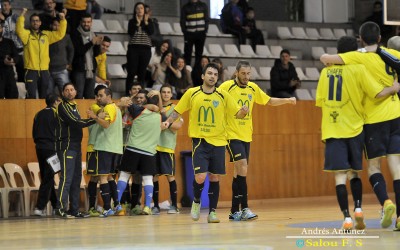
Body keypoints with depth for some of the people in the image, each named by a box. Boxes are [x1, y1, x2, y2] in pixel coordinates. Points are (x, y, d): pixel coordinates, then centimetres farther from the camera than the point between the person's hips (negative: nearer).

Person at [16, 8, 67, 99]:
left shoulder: (46, 35, 13)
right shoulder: (27, 34, 1)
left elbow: (60, 34, 10)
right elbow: (19, 30, -19)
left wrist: (63, 20, -1)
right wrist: (22, 16, -27)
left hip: (44, 71, 4)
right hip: (31, 71, -4)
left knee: (44, 96, 10)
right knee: (31, 96, -8)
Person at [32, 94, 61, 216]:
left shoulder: (38, 115, 11)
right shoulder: (55, 114, -7)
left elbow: (34, 133, 13)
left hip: (40, 148, 7)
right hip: (51, 148, -7)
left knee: (46, 178, 14)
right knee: (48, 179, -6)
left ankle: (55, 205, 22)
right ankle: (39, 207, -14)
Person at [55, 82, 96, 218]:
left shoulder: (75, 106, 19)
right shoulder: (63, 106, -7)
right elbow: (75, 122, -17)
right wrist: (94, 120, -17)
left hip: (76, 146, 9)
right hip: (66, 146, -9)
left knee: (76, 179, 8)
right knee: (66, 178, -13)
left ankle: (74, 209, 11)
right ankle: (61, 208, -15)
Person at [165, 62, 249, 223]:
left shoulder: (223, 95, 3)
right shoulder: (191, 94, 1)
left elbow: (237, 114, 5)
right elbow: (177, 111, 9)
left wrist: (243, 112, -16)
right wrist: (167, 122, -7)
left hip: (218, 141, 2)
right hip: (199, 140, -2)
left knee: (214, 178, 3)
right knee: (200, 177, -13)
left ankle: (212, 212, 13)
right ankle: (196, 202, 16)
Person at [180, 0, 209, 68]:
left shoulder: (203, 6, 10)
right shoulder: (185, 7, 6)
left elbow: (207, 19, 7)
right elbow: (182, 21, 4)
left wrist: (205, 30, -4)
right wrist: (185, 32, -7)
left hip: (200, 34, 1)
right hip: (189, 33, -1)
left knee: (199, 53, 5)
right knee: (187, 53, -4)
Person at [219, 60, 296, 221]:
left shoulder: (253, 88, 9)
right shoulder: (227, 87, -9)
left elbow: (269, 101, 20)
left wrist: (287, 100, 7)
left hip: (246, 135, 6)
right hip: (232, 134, -6)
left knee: (239, 172, 8)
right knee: (242, 167, -18)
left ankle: (234, 211, 14)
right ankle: (244, 208, -16)